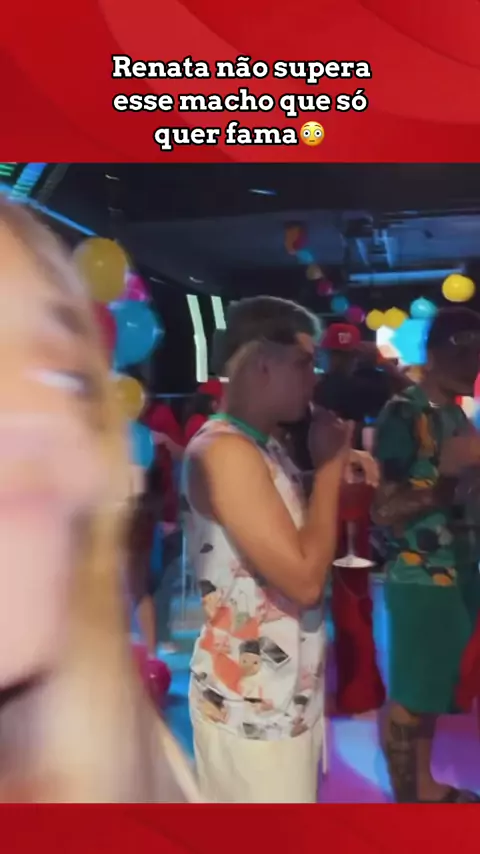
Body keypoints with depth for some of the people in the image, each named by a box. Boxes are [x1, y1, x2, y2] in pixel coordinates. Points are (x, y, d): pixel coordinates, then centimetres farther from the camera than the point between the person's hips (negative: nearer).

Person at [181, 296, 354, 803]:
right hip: (250, 704, -9)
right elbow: (305, 578, -27)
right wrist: (329, 466, -16)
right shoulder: (222, 451, -22)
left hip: (286, 693, 9)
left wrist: (340, 474, 0)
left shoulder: (264, 448, 9)